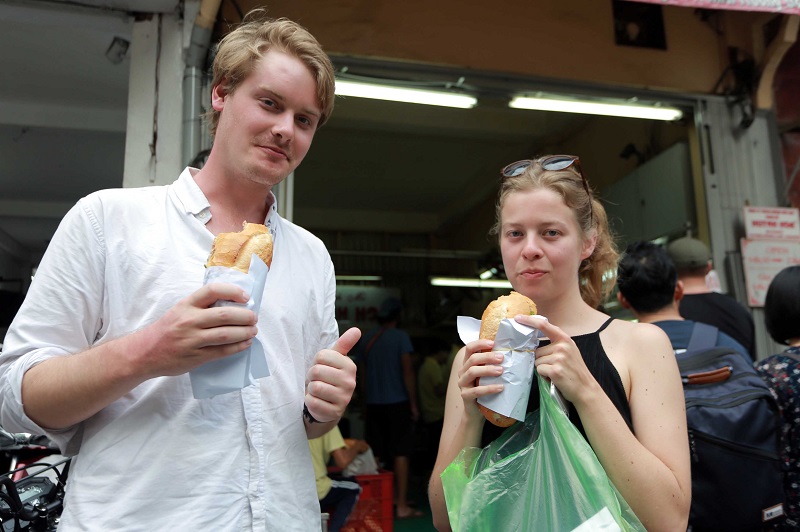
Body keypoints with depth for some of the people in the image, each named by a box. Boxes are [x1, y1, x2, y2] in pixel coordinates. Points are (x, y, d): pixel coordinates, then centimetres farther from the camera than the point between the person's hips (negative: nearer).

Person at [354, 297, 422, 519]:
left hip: (373, 404, 4)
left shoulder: (365, 339, 6)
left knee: (375, 456, 10)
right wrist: (413, 403, -3)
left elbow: (362, 374, 10)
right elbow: (407, 372, -9)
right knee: (401, 453, 1)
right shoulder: (400, 337, -7)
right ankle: (402, 505, 3)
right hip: (397, 402, -4)